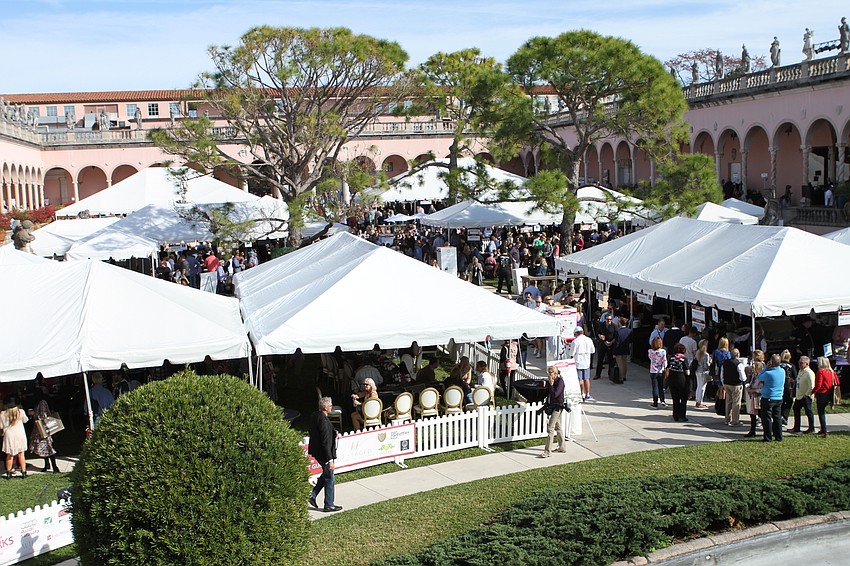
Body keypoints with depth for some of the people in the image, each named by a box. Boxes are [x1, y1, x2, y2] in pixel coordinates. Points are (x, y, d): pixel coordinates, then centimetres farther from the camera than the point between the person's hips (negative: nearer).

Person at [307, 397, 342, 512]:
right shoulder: (324, 420, -27)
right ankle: (328, 505, 19)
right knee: (329, 478, 7)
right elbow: (326, 442, -26)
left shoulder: (314, 416, 0)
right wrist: (330, 460, -23)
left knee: (326, 474, 25)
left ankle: (312, 496, 24)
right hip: (324, 454, -9)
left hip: (316, 451, 9)